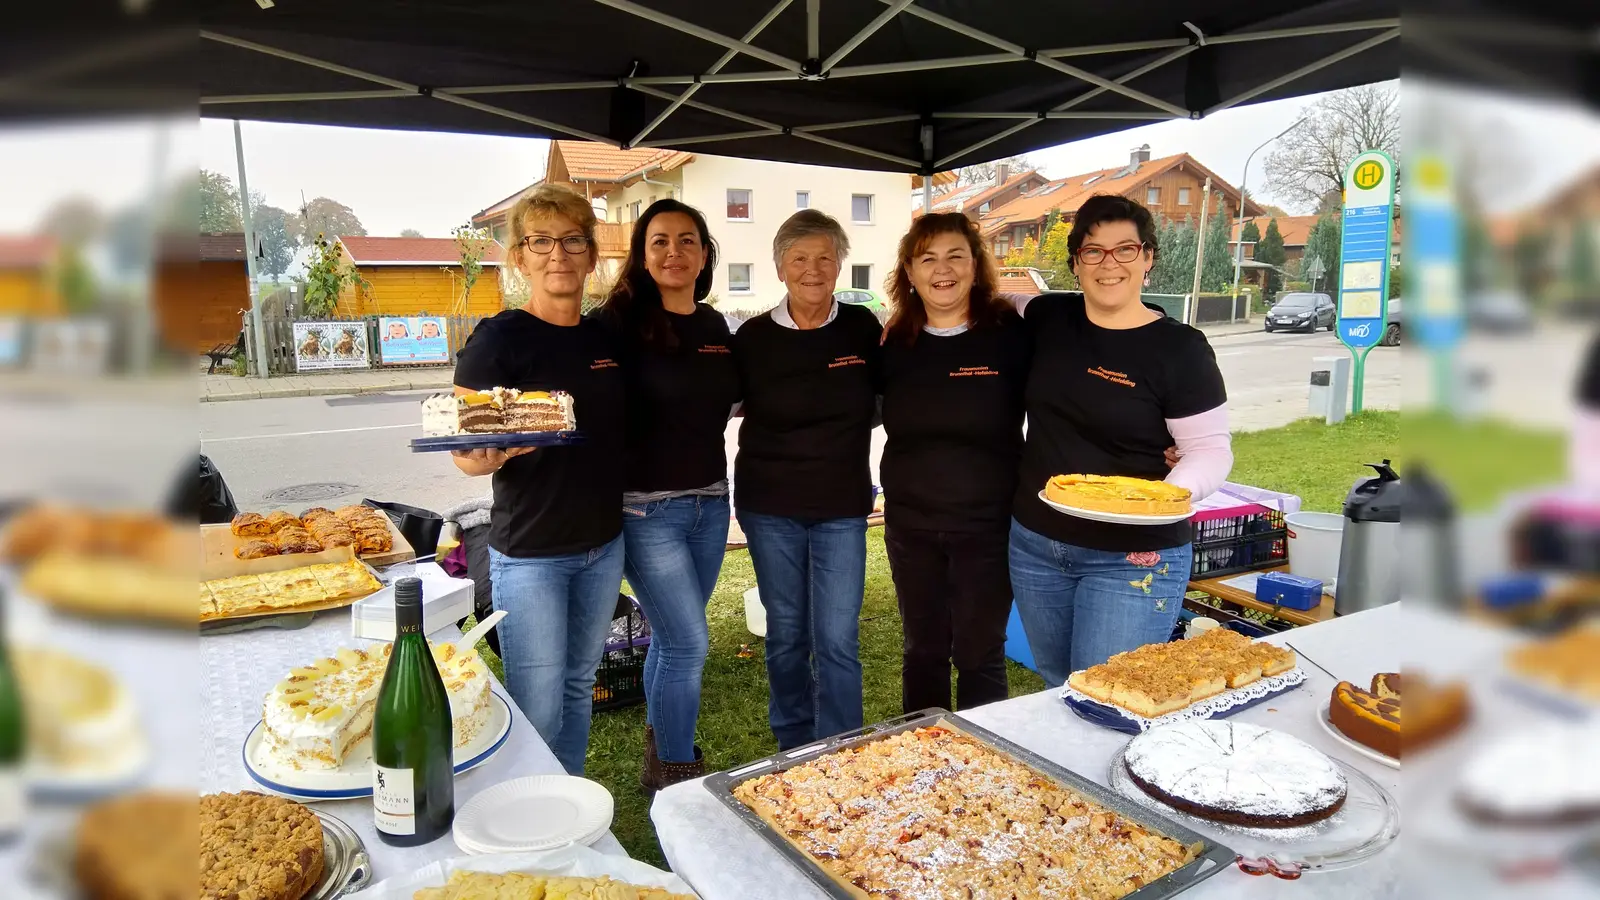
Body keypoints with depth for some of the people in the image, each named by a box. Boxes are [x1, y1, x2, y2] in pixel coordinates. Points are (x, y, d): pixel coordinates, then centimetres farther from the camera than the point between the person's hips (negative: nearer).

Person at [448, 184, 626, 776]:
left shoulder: (607, 338, 6)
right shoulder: (499, 339, -11)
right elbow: (465, 453, -12)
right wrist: (489, 454, -32)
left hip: (603, 544, 6)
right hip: (530, 551, -5)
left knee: (580, 686, 19)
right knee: (537, 708, 0)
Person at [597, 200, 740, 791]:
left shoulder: (715, 327, 8)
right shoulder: (623, 323, -10)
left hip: (710, 503, 6)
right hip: (647, 508, -6)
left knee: (672, 637, 18)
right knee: (689, 643, -4)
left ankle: (660, 757, 36)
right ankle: (677, 778, 16)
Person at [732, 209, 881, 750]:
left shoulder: (862, 329, -1)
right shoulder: (753, 337, -3)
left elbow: (881, 403, 11)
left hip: (842, 506, 0)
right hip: (769, 506, 1)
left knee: (838, 639, 0)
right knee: (786, 633, 12)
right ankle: (793, 749, 32)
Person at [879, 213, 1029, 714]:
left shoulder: (1010, 335, -9)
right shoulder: (895, 343, 2)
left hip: (987, 524, -3)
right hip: (910, 525, 4)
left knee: (980, 655, 10)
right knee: (922, 650, 18)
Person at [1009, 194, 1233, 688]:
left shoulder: (1179, 348, -10)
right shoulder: (1046, 318, 1)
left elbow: (1210, 450, -8)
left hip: (1133, 558, -5)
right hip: (1035, 544, 5)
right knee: (1058, 691, 20)